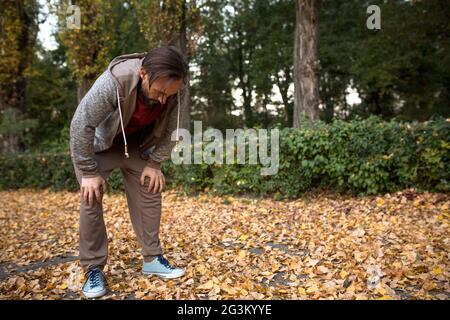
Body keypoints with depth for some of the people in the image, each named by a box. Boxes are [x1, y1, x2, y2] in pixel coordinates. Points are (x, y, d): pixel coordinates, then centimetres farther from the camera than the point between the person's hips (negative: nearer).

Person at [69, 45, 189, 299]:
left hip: (139, 146, 4)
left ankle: (152, 259, 13)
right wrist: (89, 172, -23)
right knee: (91, 200, -10)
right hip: (98, 143, -3)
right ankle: (94, 269, 3)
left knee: (150, 195, 0)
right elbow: (81, 125, -29)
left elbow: (171, 129, -9)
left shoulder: (176, 88, -26)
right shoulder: (113, 82, -40)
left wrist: (155, 163, -11)